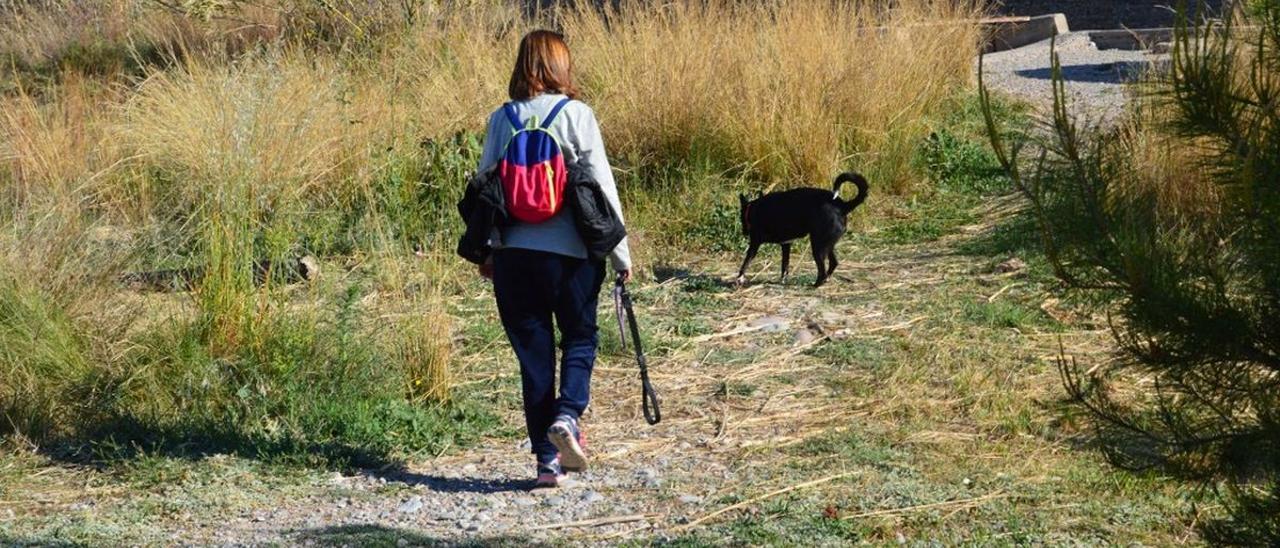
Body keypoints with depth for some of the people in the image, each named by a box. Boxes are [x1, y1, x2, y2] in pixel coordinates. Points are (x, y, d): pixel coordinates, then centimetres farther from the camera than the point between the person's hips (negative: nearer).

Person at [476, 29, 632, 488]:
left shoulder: (501, 119, 3)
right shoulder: (576, 114, -5)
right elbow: (602, 185, -5)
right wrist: (620, 252, 1)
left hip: (515, 252, 2)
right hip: (571, 251, -2)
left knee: (533, 351, 10)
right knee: (580, 339, 16)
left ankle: (547, 459, 10)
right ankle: (567, 416, -10)